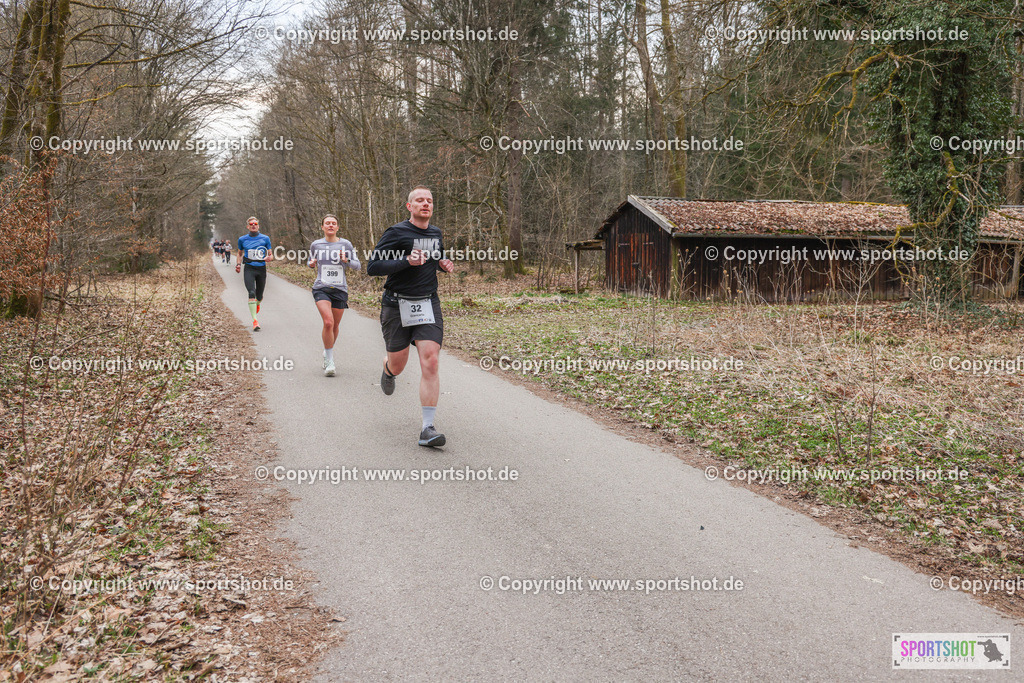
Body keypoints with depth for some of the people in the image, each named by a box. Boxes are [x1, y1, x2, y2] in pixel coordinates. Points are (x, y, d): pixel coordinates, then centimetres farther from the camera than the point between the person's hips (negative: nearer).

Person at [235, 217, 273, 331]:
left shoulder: (265, 239, 5)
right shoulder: (242, 239, 8)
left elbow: (271, 255, 10)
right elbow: (240, 253, 24)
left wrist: (269, 258, -14)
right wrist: (238, 264, 7)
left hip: (261, 269, 1)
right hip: (249, 269, -1)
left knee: (259, 296, 9)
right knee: (252, 293, -18)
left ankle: (257, 304, 49)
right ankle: (254, 320, -19)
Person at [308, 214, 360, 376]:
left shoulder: (346, 244, 3)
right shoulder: (316, 245, 5)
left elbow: (357, 265, 6)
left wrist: (346, 260, -14)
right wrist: (311, 264, -1)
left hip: (340, 290, 2)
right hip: (321, 289, -1)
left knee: (335, 325, 11)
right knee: (328, 322, -20)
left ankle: (328, 352, 39)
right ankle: (329, 362, -11)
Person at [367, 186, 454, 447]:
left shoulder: (435, 233, 11)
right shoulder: (396, 233, -7)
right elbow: (372, 266, -12)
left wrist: (443, 264, 8)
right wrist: (406, 262, -22)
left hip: (428, 305, 3)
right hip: (397, 306, -3)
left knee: (430, 362, -14)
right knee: (397, 366, 9)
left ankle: (428, 428, -12)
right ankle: (387, 370, 50)